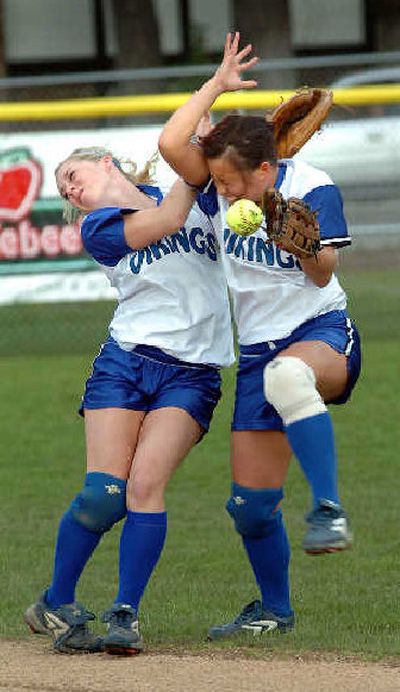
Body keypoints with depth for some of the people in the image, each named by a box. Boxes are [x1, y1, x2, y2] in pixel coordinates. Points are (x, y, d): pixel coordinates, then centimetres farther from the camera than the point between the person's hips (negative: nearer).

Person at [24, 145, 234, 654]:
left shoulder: (188, 196, 17)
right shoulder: (98, 229, 5)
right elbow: (169, 219, -7)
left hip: (192, 374, 1)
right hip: (123, 364, -1)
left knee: (145, 484, -18)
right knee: (103, 495, -12)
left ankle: (125, 616, -14)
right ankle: (54, 604, 7)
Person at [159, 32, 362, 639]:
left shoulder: (313, 189, -10)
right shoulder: (221, 188, 3)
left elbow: (323, 274, -15)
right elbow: (171, 143, -13)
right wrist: (217, 85, -7)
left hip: (323, 333, -6)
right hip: (258, 353, 6)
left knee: (286, 375, -44)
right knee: (251, 503, 4)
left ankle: (329, 511, -46)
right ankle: (274, 610, 28)